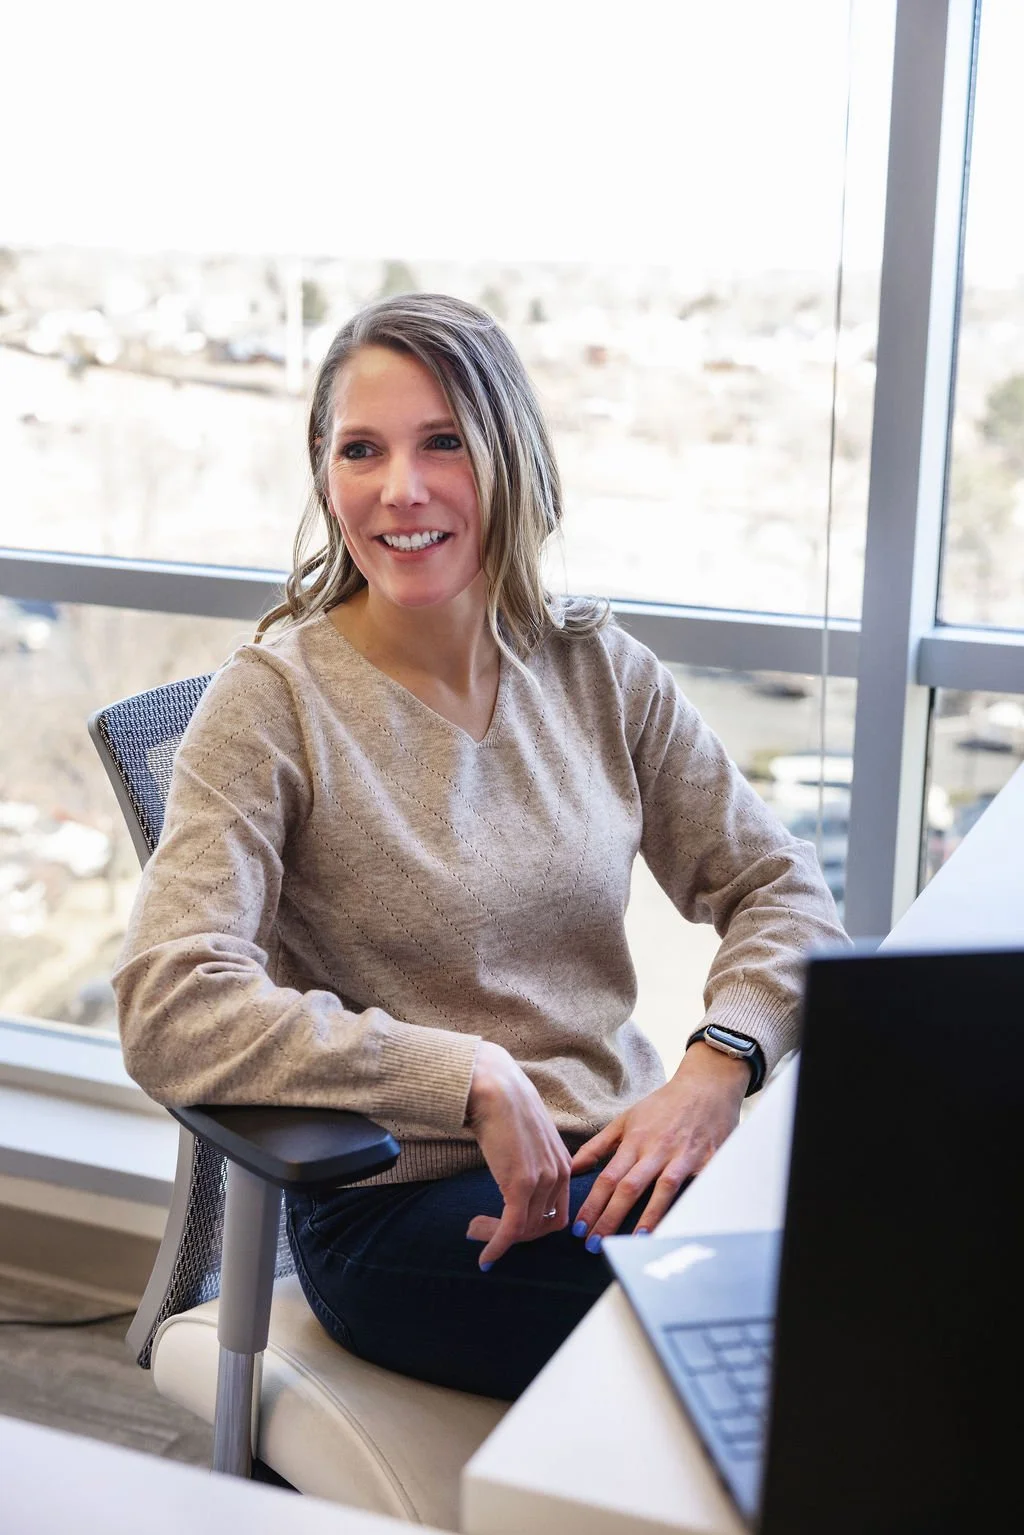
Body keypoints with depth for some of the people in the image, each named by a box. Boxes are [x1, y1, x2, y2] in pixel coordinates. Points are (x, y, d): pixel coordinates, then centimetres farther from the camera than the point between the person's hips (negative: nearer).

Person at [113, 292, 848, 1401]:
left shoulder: (594, 668, 6)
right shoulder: (274, 703, -8)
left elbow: (779, 885, 10)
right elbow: (171, 1016, -19)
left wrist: (717, 1064, -9)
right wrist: (476, 1082, -22)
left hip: (619, 1158, 5)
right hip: (403, 1206, -5)